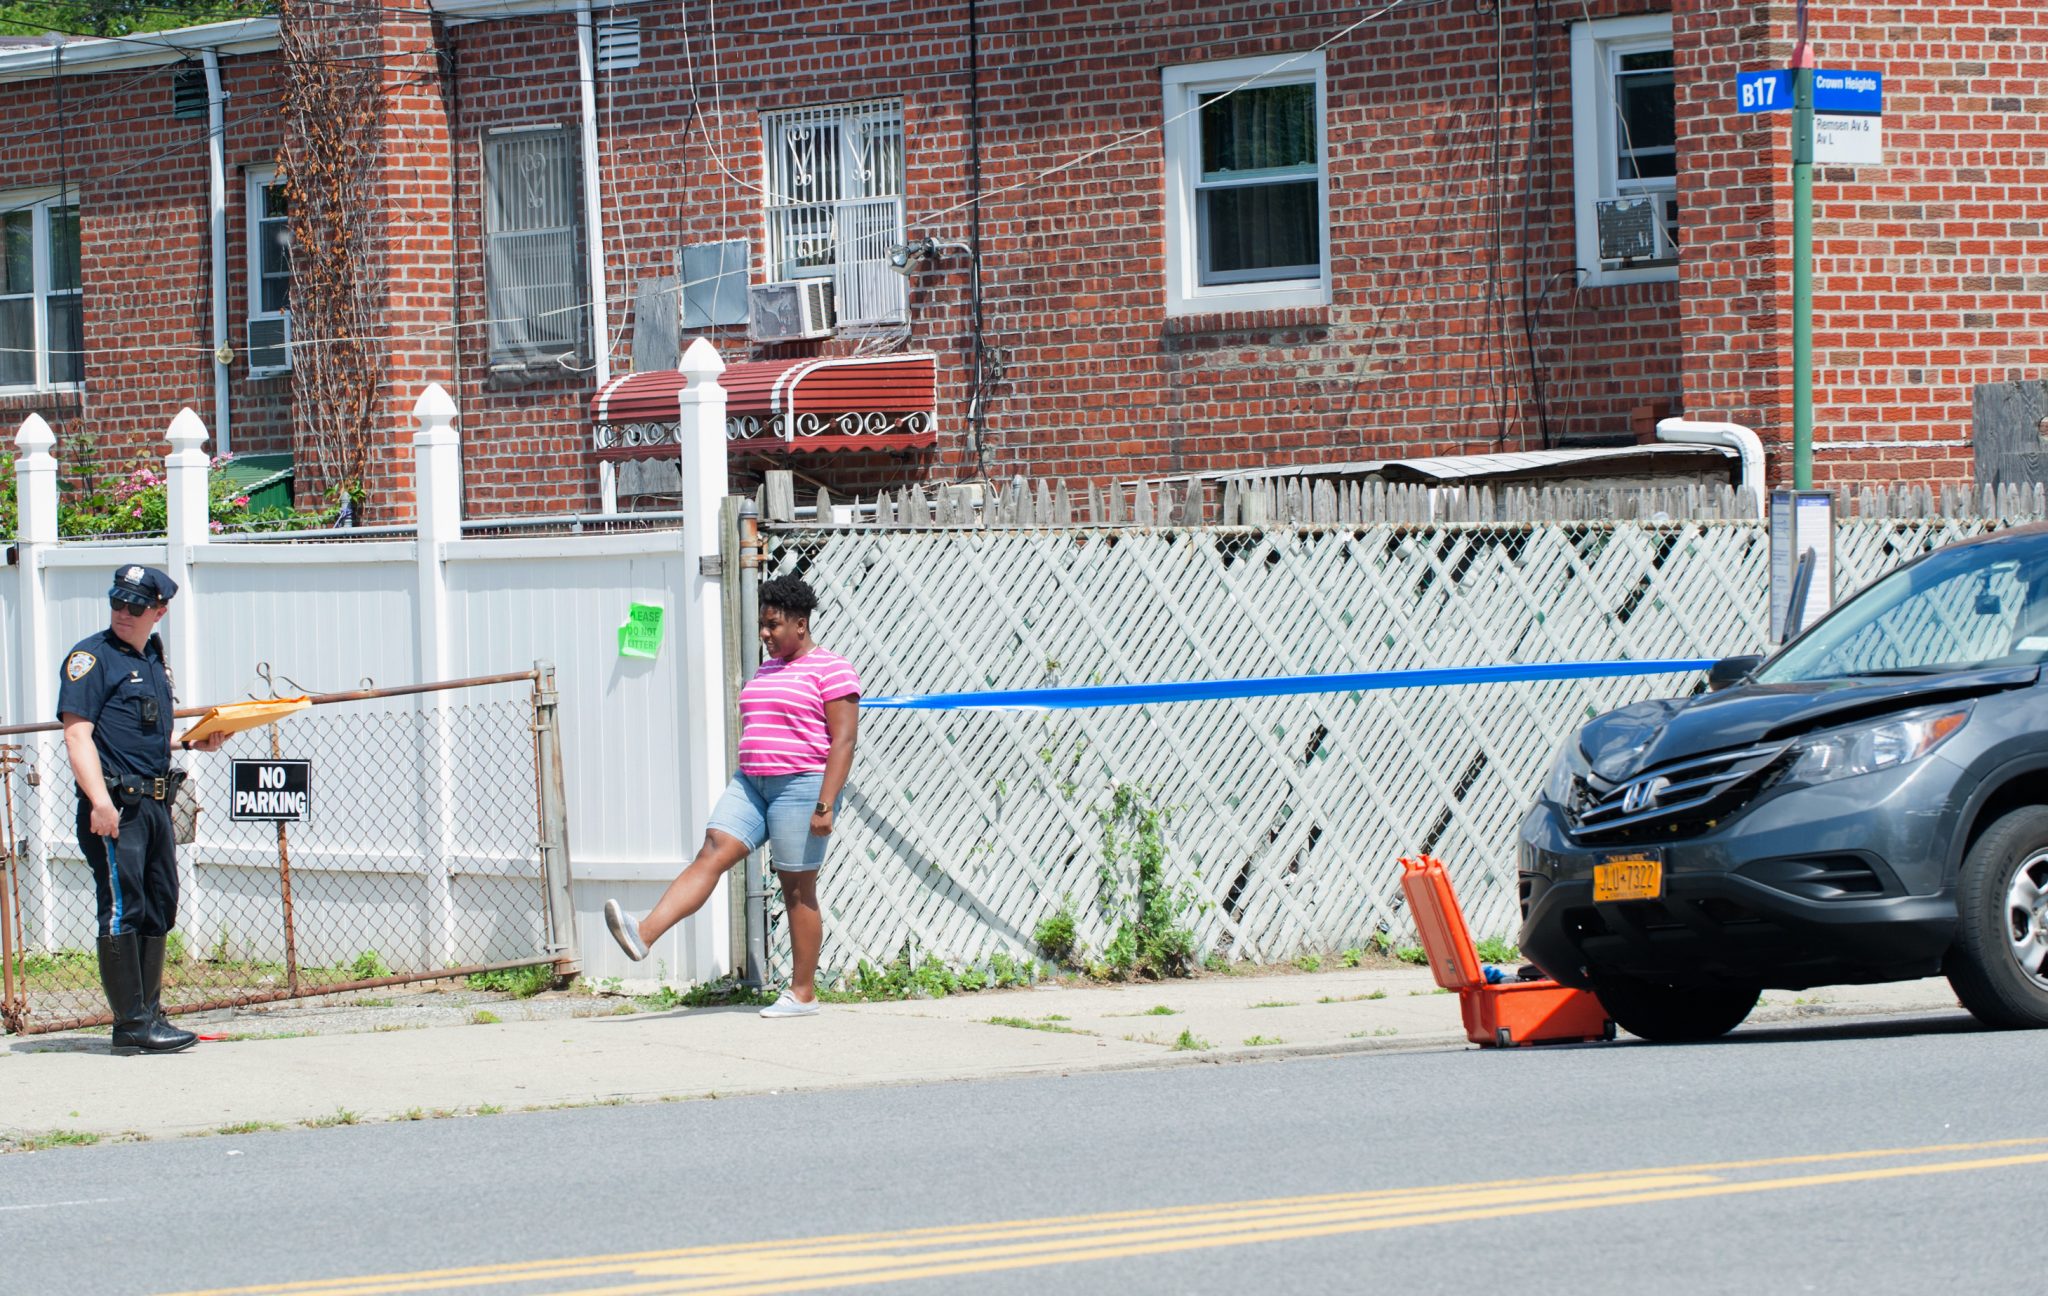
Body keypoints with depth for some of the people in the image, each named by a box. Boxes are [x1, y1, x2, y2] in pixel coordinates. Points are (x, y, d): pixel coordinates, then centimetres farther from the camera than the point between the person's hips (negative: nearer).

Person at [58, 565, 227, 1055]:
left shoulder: (153, 656, 17)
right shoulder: (93, 657, -7)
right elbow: (78, 733, -15)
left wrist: (194, 742, 12)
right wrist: (100, 801, -25)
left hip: (155, 804, 8)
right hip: (114, 808, -8)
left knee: (158, 909, 11)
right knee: (122, 910, -8)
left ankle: (149, 1015, 19)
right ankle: (132, 1025, -7)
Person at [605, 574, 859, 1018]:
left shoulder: (830, 670, -7)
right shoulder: (766, 671, 20)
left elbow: (843, 740, -13)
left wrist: (825, 805, -20)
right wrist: (744, 793, 24)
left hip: (802, 784, -7)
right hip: (752, 782, 7)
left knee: (797, 890, -2)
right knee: (710, 855, -11)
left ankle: (803, 993, 6)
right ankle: (643, 935, -28)